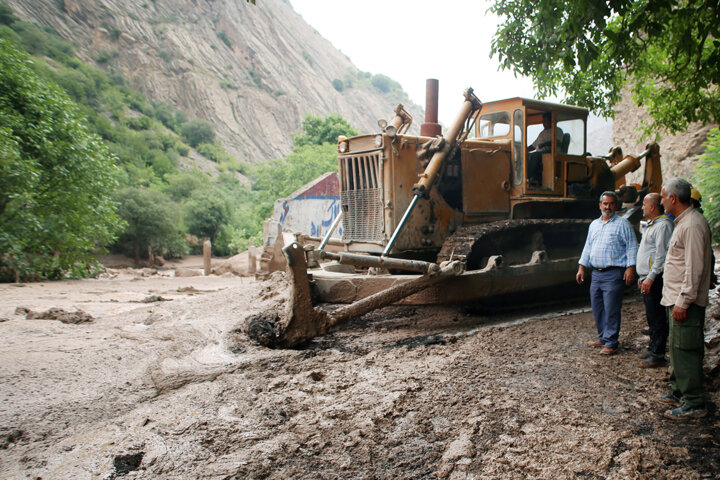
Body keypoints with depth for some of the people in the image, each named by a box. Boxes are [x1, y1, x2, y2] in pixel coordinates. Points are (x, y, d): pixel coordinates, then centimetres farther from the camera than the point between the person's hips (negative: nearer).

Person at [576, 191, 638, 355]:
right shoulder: (594, 224, 18)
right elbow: (587, 247, 21)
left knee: (611, 310, -5)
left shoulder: (623, 224, 0)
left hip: (613, 274, -6)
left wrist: (630, 268, -13)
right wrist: (582, 267, 16)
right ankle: (602, 338, 24)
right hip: (596, 273, 6)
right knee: (597, 308, 11)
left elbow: (632, 247, -5)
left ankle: (611, 343, 3)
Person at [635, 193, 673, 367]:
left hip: (655, 279, -10)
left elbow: (661, 254, -20)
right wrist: (642, 277, 22)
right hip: (647, 279, 10)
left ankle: (658, 355, 0)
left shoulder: (663, 225, -14)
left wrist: (650, 277, -21)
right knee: (651, 316, 15)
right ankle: (652, 348, 24)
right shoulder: (652, 225, 19)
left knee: (657, 317, -5)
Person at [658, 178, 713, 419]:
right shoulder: (683, 222, 15)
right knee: (677, 348, 18)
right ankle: (678, 391, 30)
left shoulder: (692, 225, -18)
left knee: (686, 350, -4)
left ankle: (694, 403, 4)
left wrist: (683, 302, -22)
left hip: (686, 301, -11)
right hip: (677, 298, 11)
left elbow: (694, 268, -22)